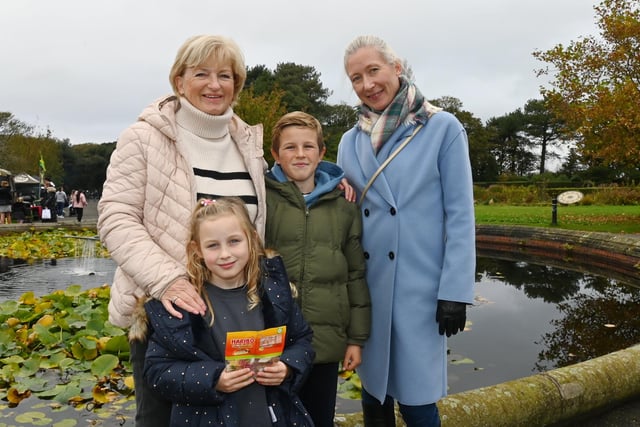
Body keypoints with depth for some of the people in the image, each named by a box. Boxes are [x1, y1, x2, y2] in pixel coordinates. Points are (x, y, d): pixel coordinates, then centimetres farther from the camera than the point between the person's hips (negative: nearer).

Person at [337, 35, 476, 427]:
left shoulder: (442, 128, -5)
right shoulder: (351, 140, 8)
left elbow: (460, 215, -7)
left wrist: (456, 290, -11)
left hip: (419, 285, -4)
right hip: (366, 286, 4)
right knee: (373, 391, 15)